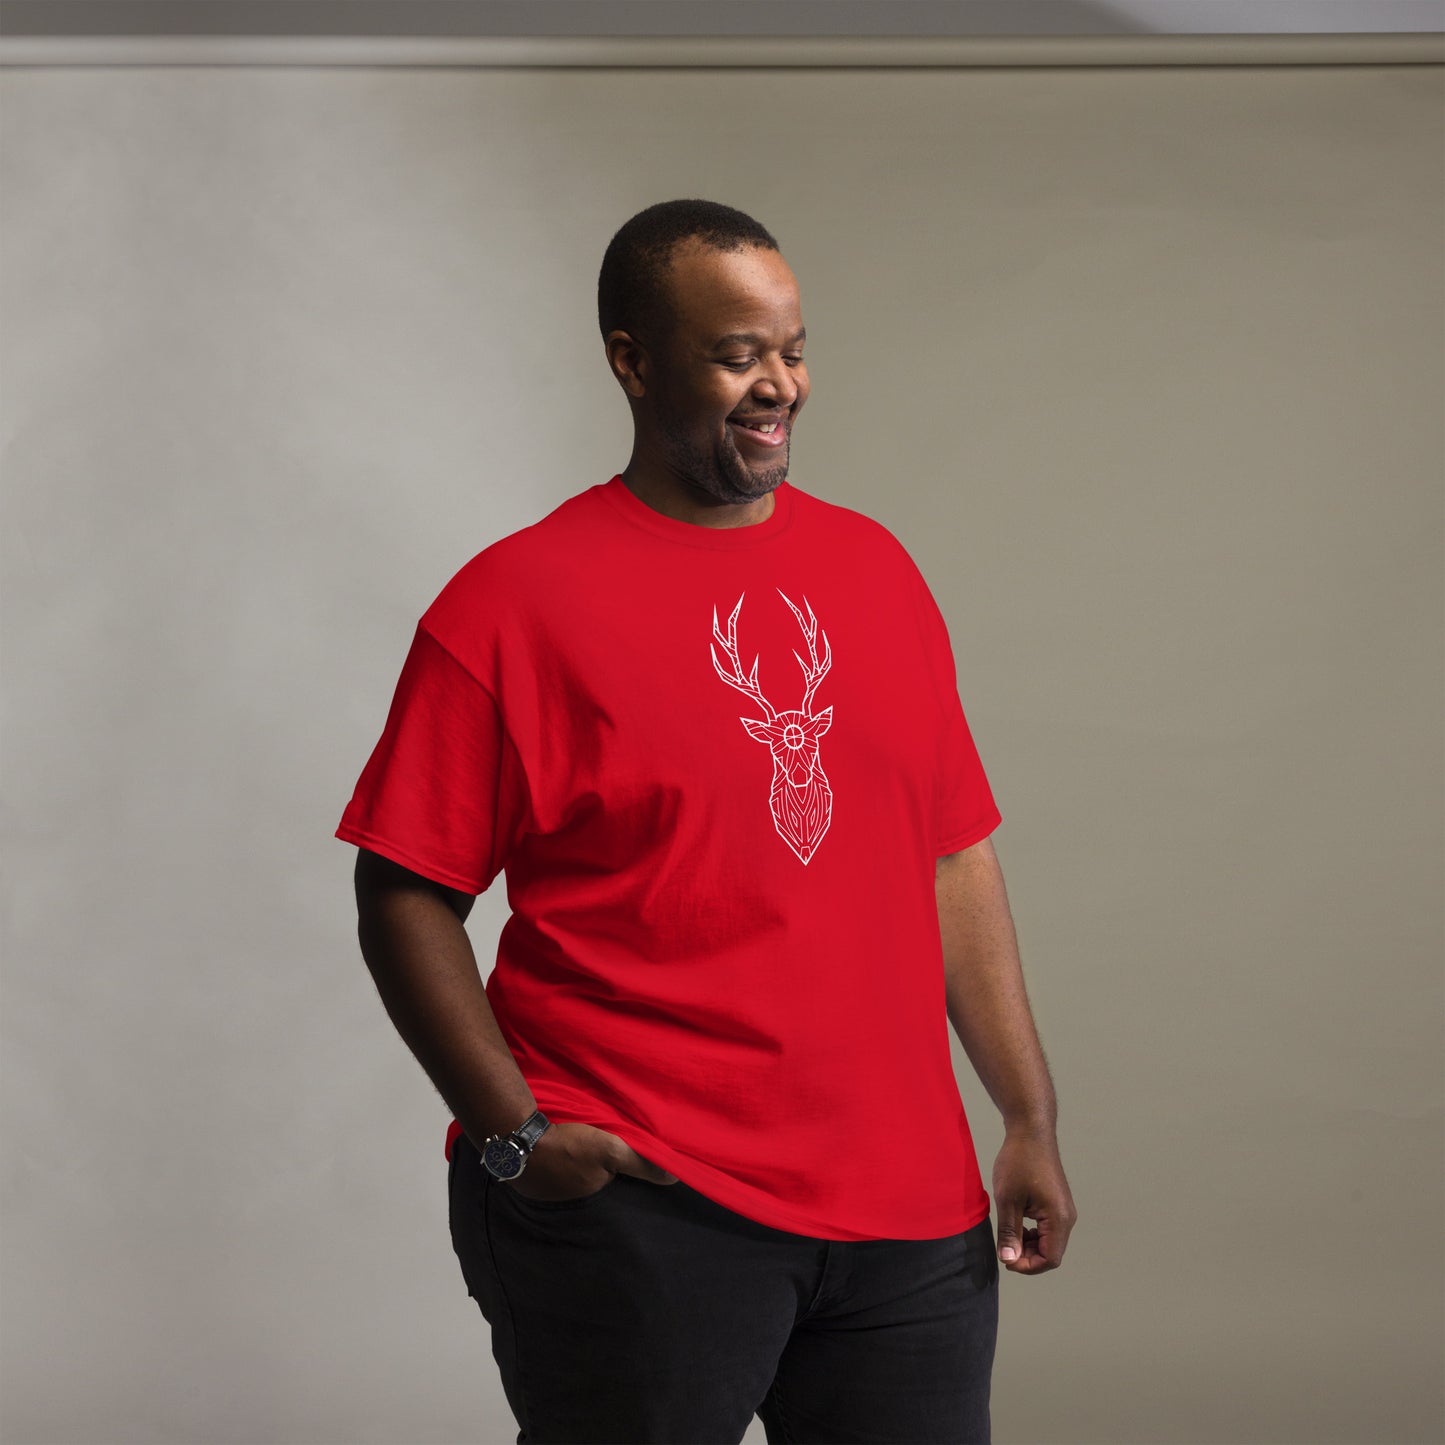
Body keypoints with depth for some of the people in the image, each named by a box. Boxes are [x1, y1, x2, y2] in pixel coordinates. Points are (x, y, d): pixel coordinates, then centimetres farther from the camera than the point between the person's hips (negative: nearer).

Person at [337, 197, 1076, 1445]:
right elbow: (405, 898, -6)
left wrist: (1031, 1119, 10)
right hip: (634, 1210, -5)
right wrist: (515, 1133, -13)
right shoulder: (515, 601, -4)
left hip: (908, 1204, 5)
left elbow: (956, 859, 14)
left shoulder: (874, 569, 12)